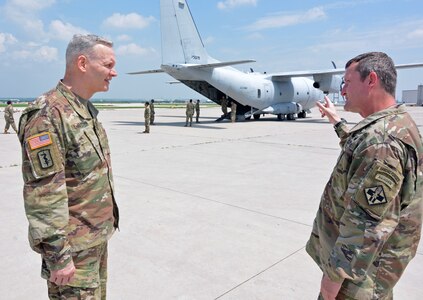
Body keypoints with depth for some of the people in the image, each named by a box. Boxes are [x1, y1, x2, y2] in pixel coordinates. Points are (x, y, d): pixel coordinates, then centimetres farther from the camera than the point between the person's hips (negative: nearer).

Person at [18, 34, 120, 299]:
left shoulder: (86, 110, 8)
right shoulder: (48, 116, -21)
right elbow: (43, 195, -23)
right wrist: (58, 257, -20)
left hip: (98, 237, 9)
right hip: (75, 246, -9)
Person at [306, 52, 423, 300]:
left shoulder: (381, 141, -30)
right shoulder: (397, 122, 4)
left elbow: (366, 222, -30)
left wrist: (335, 274, -22)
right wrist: (338, 122, 32)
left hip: (361, 264, -10)